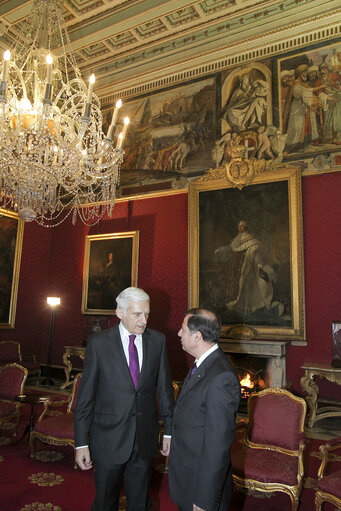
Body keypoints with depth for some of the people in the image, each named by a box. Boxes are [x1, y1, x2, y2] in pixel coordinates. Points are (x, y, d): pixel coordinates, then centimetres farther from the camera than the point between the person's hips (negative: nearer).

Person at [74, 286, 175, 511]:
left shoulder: (158, 340, -4)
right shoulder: (99, 343, -11)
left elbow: (164, 388, 2)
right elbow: (86, 395, -8)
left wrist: (169, 430, 4)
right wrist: (81, 443, -7)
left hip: (145, 437, 2)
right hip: (109, 437, -2)